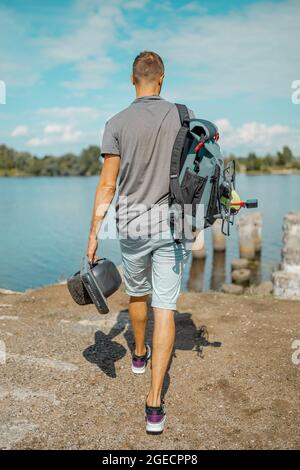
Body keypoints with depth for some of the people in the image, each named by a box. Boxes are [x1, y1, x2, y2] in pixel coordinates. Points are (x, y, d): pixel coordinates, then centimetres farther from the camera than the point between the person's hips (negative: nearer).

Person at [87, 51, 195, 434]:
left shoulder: (117, 124, -4)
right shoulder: (183, 116, 0)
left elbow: (107, 185, -7)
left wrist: (93, 234, -1)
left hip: (132, 226, 0)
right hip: (171, 225, 0)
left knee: (137, 293, 24)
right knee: (165, 308, 0)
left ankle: (140, 354, 48)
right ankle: (155, 402, -2)